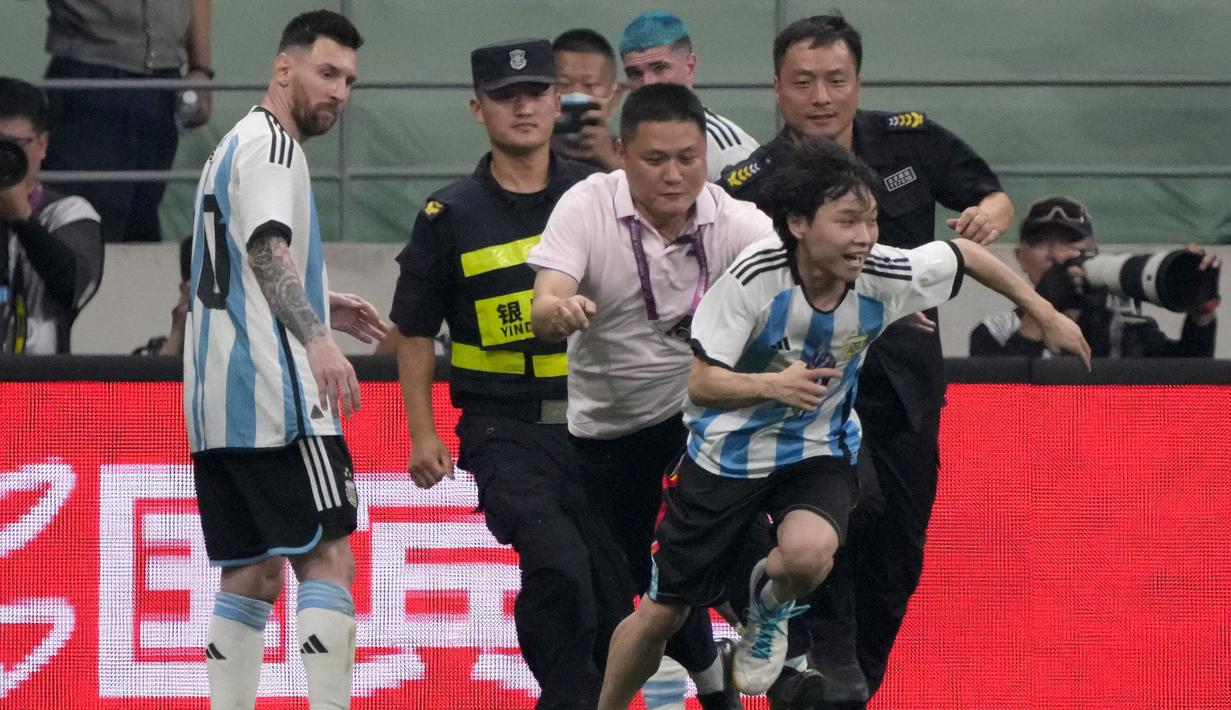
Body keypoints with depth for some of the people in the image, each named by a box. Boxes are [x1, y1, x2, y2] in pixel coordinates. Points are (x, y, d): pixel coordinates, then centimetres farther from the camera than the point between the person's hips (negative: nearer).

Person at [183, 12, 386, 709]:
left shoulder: (236, 146, 24)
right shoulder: (271, 144, -7)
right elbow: (267, 248, -22)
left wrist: (322, 306, 25)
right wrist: (315, 338, -34)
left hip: (218, 397, 10)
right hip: (273, 392, -10)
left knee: (254, 573, 10)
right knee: (328, 560, -12)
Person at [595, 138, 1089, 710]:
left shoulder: (885, 276, -20)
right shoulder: (755, 277, -25)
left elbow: (964, 254, 1)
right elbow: (701, 383, -19)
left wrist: (1045, 315, 13)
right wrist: (771, 386, -38)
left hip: (819, 450, 1)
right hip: (728, 449, -1)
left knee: (808, 553, -32)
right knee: (662, 613, 3)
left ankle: (771, 605, 5)